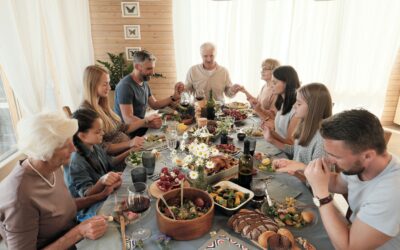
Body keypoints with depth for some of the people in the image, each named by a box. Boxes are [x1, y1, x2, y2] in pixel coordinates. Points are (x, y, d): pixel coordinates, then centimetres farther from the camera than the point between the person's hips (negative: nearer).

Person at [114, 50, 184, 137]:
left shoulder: (144, 83, 9)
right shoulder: (125, 86, -20)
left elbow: (155, 105, 14)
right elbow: (128, 119, -27)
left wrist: (174, 97, 1)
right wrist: (148, 123, -44)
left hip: (140, 126, 8)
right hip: (128, 132, -8)